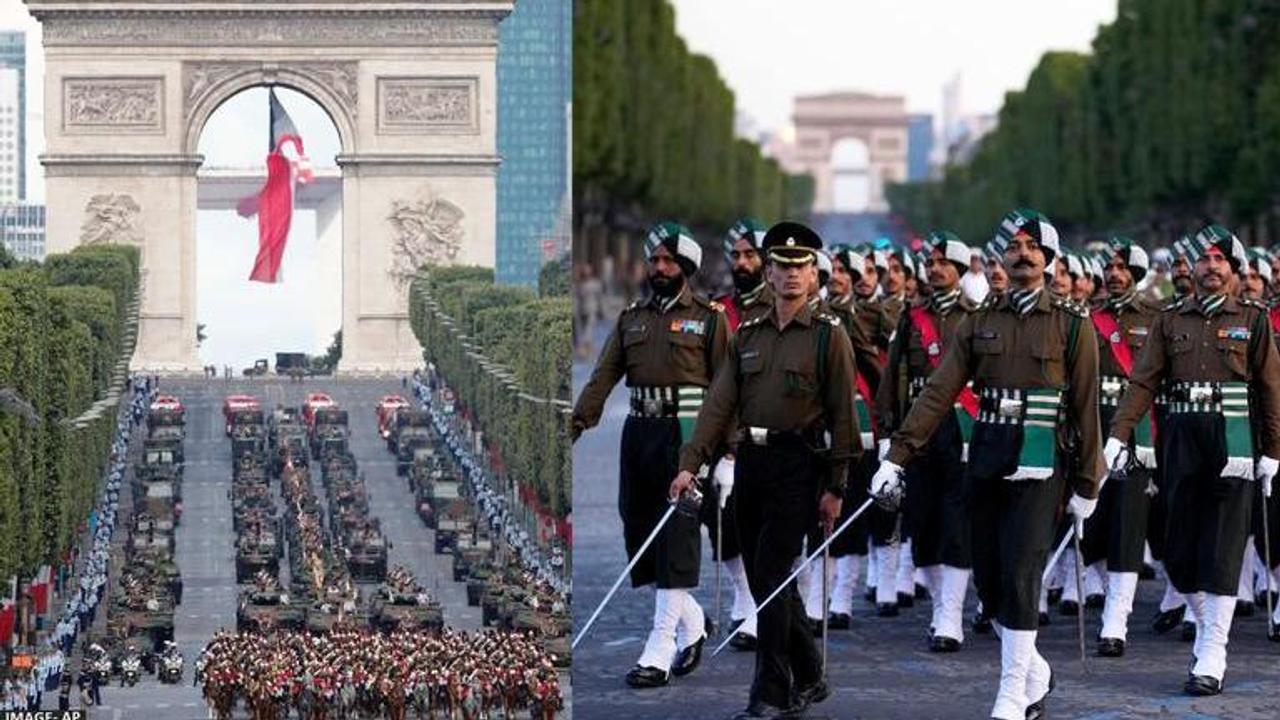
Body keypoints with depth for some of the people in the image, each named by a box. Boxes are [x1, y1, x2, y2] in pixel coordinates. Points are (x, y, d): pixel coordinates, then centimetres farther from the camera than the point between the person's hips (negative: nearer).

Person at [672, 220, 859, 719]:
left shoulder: (829, 335, -2)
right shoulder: (748, 336, 12)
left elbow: (842, 415, -4)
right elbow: (719, 404, 7)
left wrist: (834, 487, -8)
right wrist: (690, 465, -2)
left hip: (797, 464, -6)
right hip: (750, 462, 6)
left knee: (771, 576, -11)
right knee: (766, 579, 10)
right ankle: (808, 679, 24)